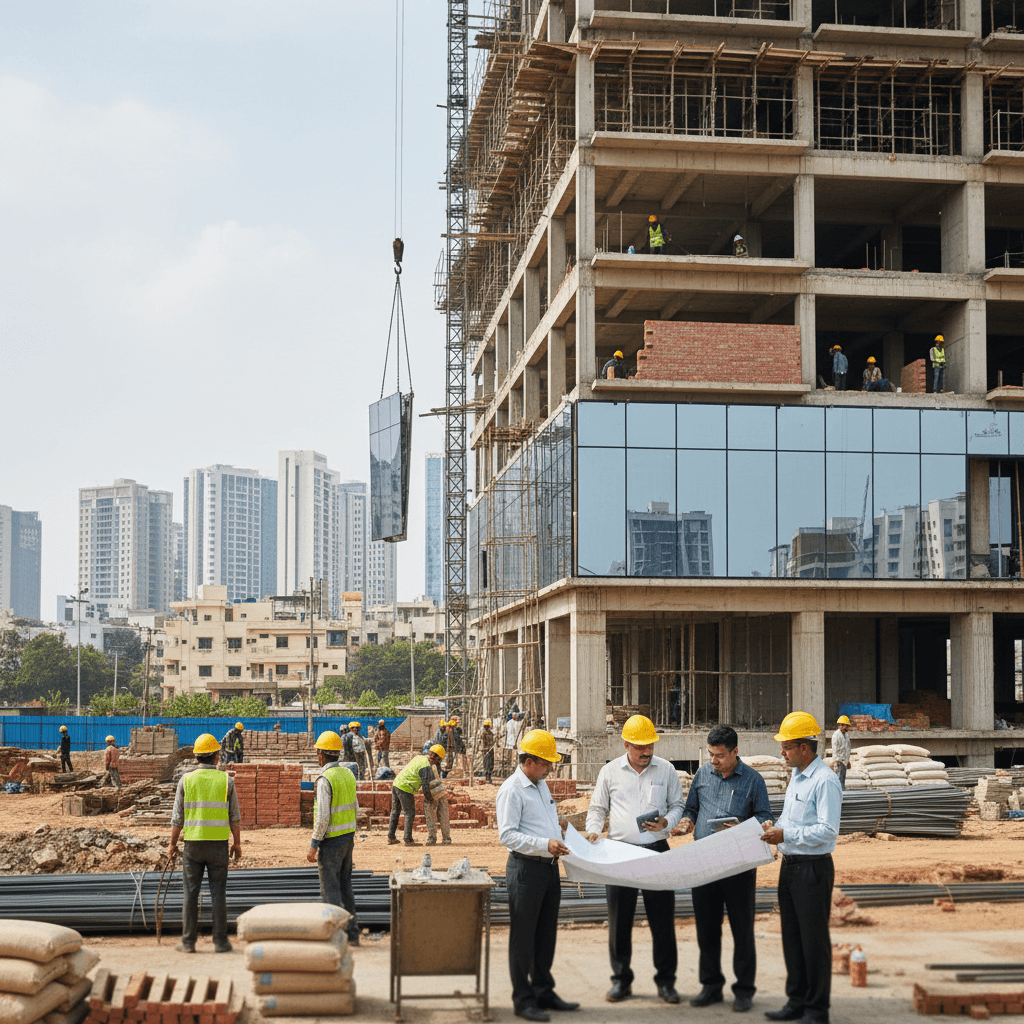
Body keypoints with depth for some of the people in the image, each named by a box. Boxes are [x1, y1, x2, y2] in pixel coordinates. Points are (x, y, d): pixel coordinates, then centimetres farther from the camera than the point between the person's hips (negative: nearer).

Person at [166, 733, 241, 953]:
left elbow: (177, 817, 0)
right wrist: (237, 843, 11)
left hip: (193, 844, 0)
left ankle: (188, 942, 7)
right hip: (219, 844, 0)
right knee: (218, 894, 5)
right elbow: (234, 816, 1)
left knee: (191, 894, 6)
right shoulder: (226, 780, -2)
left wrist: (172, 844, 8)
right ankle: (220, 942, 6)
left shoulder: (186, 779, -2)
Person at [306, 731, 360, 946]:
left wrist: (313, 846, -16)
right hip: (348, 837, 8)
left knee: (330, 888, -1)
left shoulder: (325, 779, -18)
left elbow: (323, 817, -21)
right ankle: (352, 933, 17)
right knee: (345, 885, 15)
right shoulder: (348, 774, 8)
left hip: (331, 840, -8)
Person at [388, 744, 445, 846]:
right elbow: (425, 784, -10)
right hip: (405, 789, -9)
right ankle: (408, 840, -1)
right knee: (410, 814, -1)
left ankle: (391, 837, 22)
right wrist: (426, 798, 6)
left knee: (395, 812, 17)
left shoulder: (419, 757, 12)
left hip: (396, 784, 9)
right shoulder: (426, 767, -15)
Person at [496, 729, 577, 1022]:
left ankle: (544, 992, 25)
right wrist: (544, 844, -25)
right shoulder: (511, 790, -13)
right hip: (526, 869, -9)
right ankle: (523, 1000, 6)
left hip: (549, 866, 9)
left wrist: (562, 839, 10)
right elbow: (507, 835, -19)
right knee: (523, 936, -1)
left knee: (546, 934, 15)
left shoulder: (541, 785, 15)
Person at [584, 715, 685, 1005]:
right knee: (619, 919, 4)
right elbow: (598, 808, 13)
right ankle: (621, 979, 15)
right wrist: (593, 829, -5)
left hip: (656, 851, 0)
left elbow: (678, 805, 11)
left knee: (662, 918, 1)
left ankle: (666, 980, 13)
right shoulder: (609, 772, 6)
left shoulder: (666, 770, 6)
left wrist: (666, 822, -8)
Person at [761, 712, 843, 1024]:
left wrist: (786, 834, -21)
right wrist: (774, 826, 5)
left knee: (814, 940, 0)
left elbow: (827, 831, -22)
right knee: (792, 937, 15)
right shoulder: (797, 777, 14)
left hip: (813, 869, -9)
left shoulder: (825, 781, -16)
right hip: (790, 866, 9)